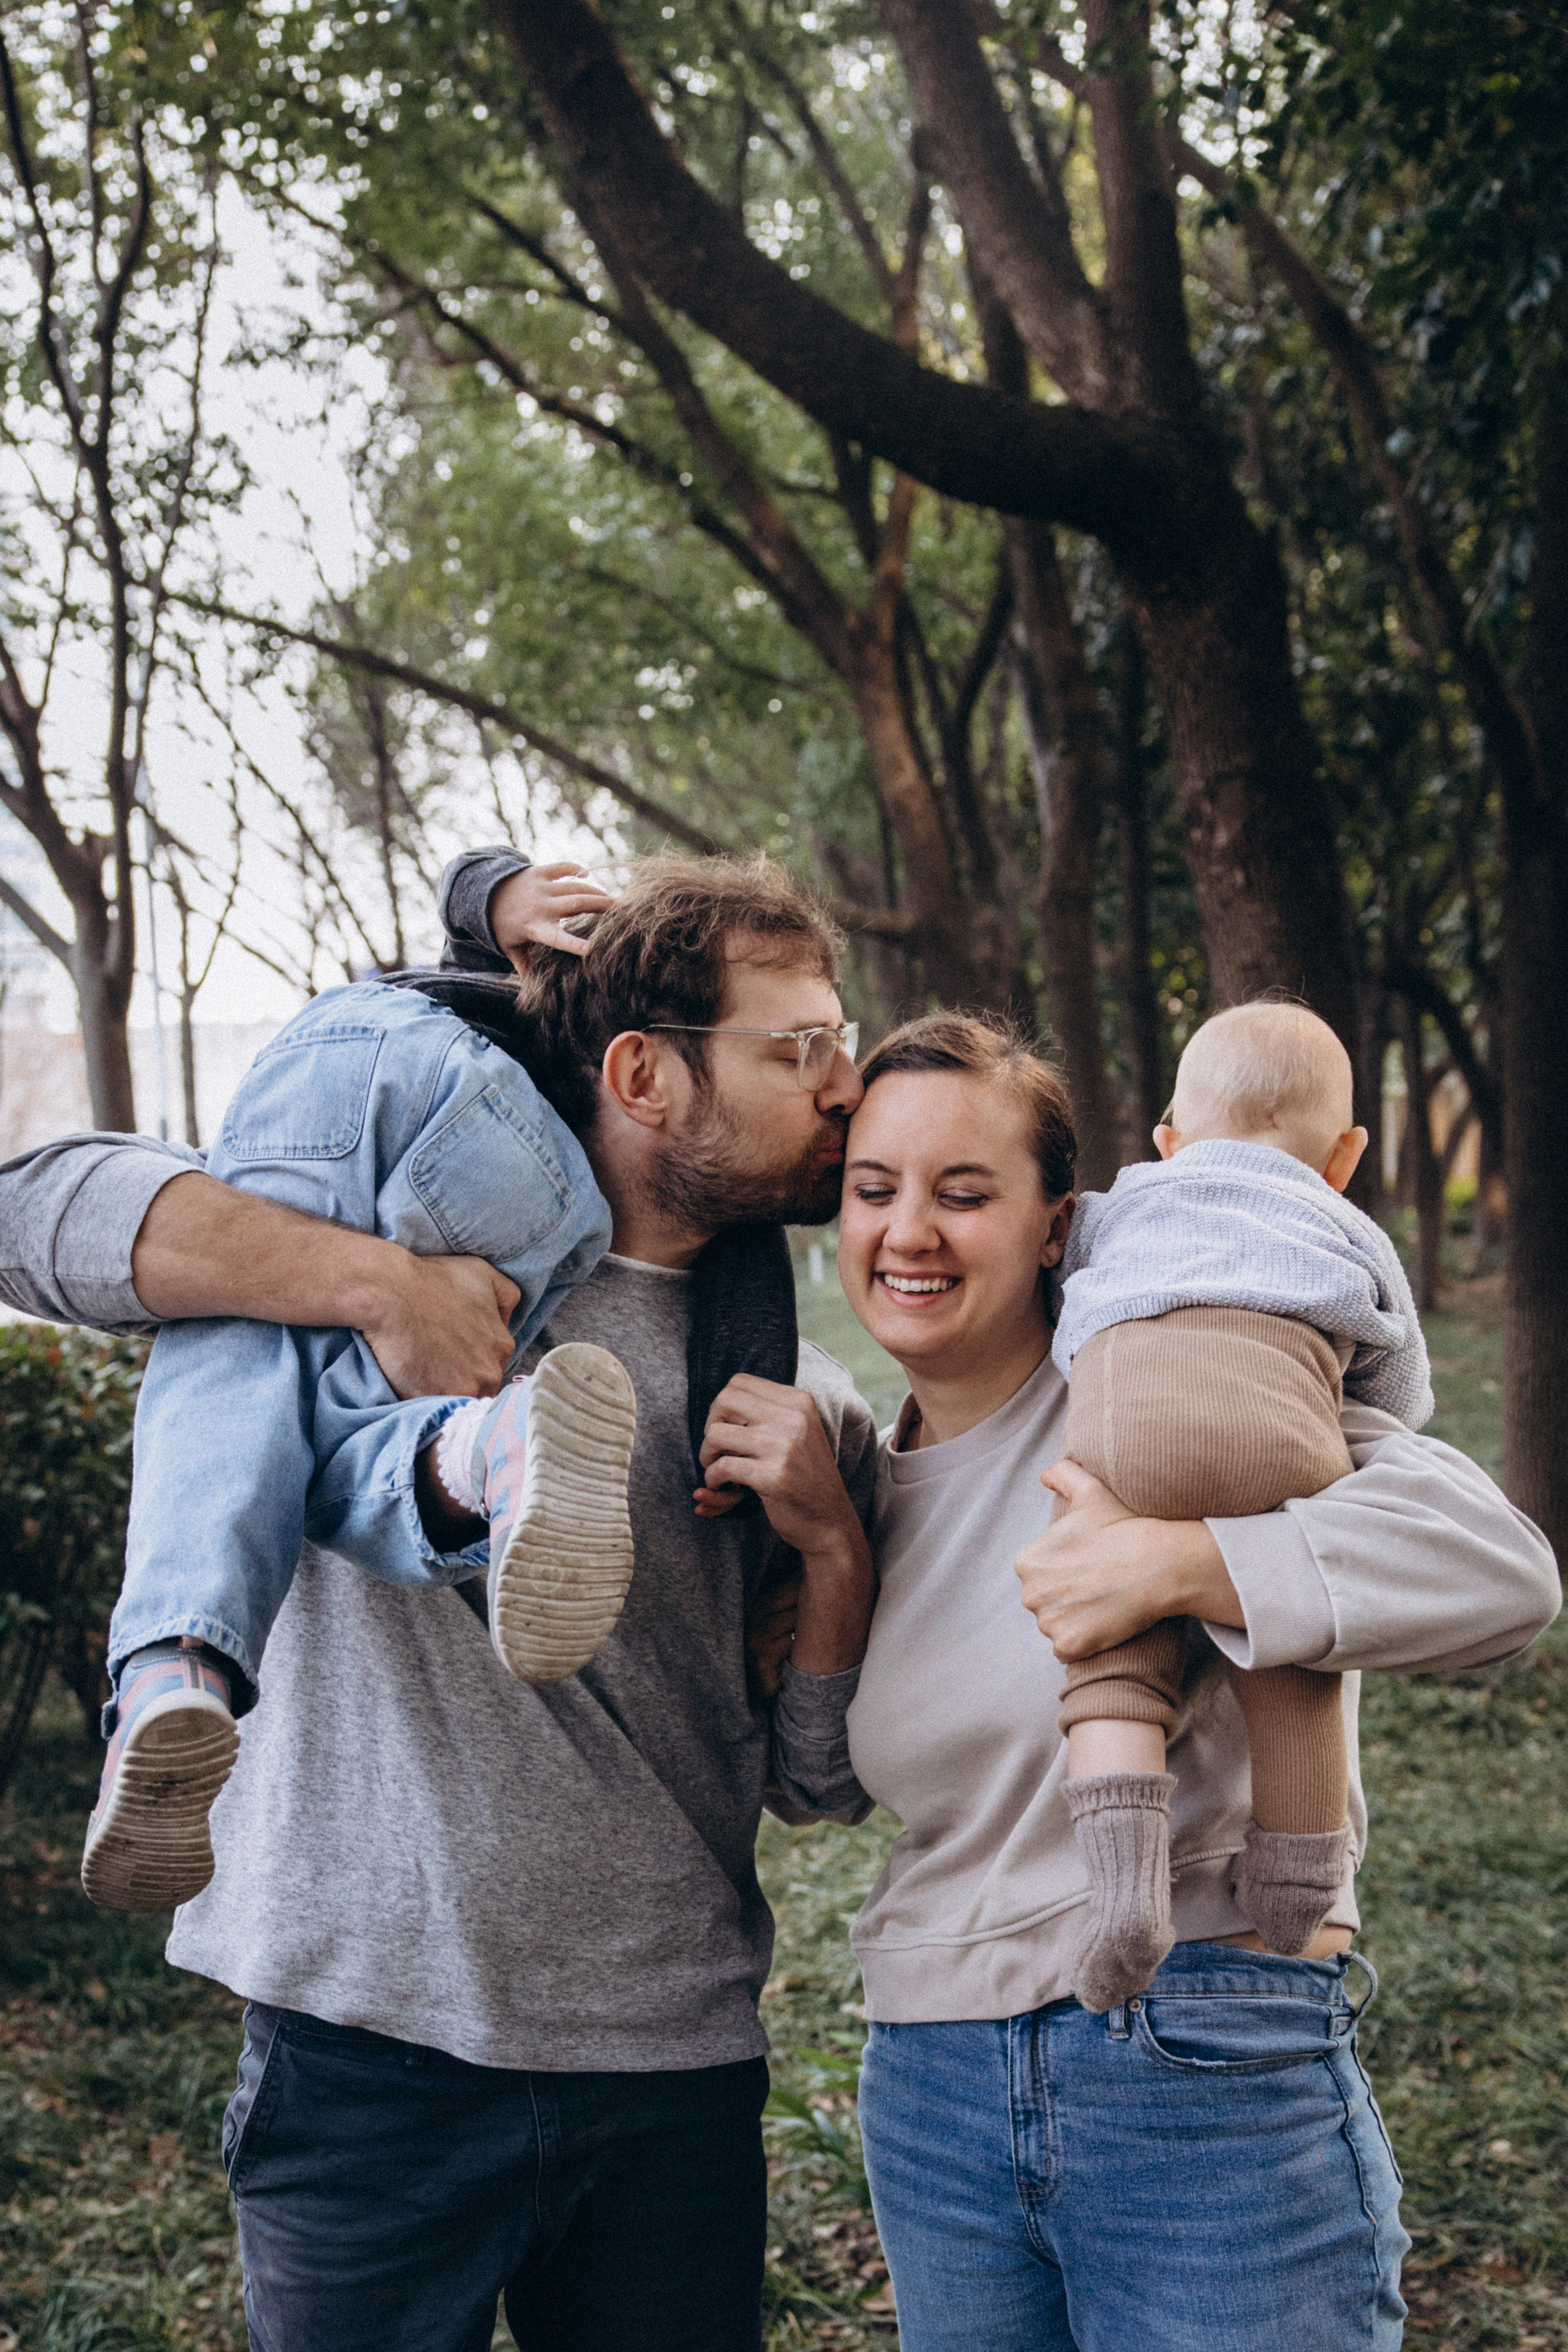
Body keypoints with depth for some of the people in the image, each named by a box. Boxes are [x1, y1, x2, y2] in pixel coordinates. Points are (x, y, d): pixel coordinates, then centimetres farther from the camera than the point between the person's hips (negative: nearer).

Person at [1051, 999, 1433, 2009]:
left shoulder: (1117, 1209, 41)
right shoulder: (1354, 1234, 40)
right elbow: (1404, 1397, 43)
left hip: (1117, 1409, 0)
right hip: (1277, 1415, 0)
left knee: (1118, 1655, 3)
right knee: (1290, 1662, 11)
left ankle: (1124, 1873, -17)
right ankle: (1295, 1913, 14)